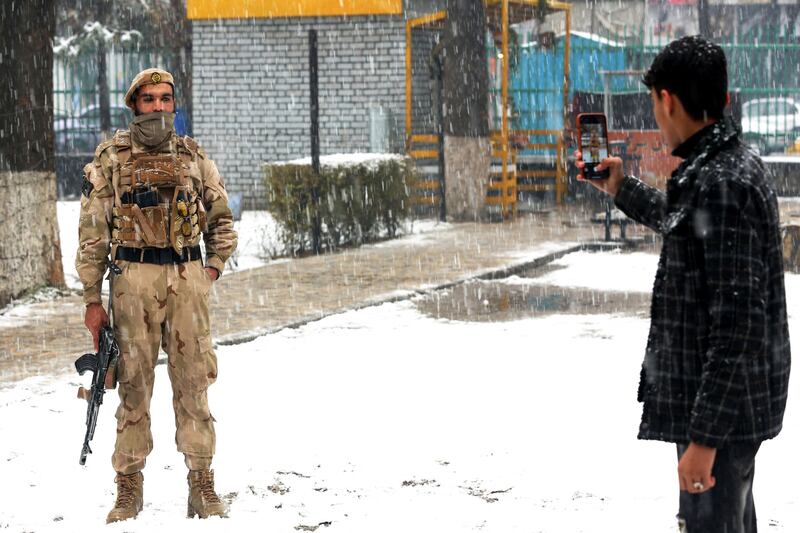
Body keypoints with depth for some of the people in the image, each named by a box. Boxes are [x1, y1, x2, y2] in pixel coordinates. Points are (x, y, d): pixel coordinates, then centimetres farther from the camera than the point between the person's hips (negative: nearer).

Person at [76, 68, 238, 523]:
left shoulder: (193, 156, 11)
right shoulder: (111, 158, 4)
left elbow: (222, 219, 19)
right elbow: (92, 232, 4)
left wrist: (215, 266, 3)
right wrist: (92, 298, 0)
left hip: (188, 277, 1)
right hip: (134, 277, -1)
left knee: (193, 381, 0)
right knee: (134, 383, 1)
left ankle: (202, 485, 6)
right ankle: (129, 488, 8)